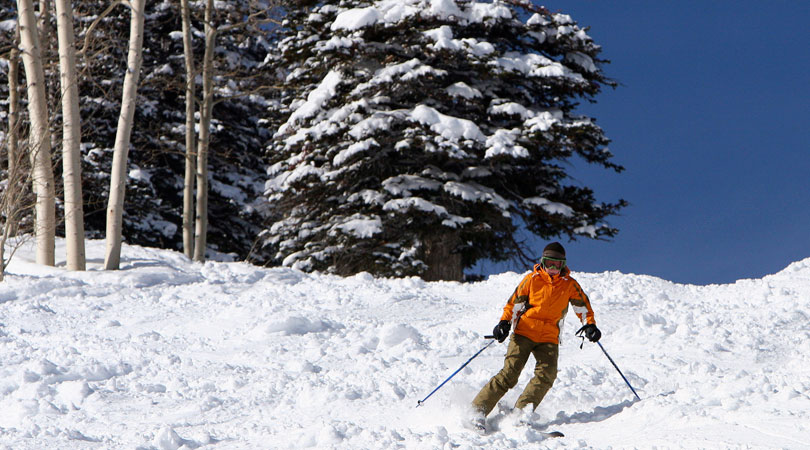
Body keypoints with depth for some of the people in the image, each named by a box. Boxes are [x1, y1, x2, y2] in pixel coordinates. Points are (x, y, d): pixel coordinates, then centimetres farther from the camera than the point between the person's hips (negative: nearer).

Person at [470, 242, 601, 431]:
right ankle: (479, 409, -11)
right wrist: (505, 322, -8)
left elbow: (583, 306, 14)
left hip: (549, 339, 2)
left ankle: (521, 412, -18)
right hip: (524, 332, -2)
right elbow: (514, 302, 6)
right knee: (509, 374, -14)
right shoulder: (532, 279, 3)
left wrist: (590, 325, -4)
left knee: (547, 374, -22)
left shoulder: (570, 285, 6)